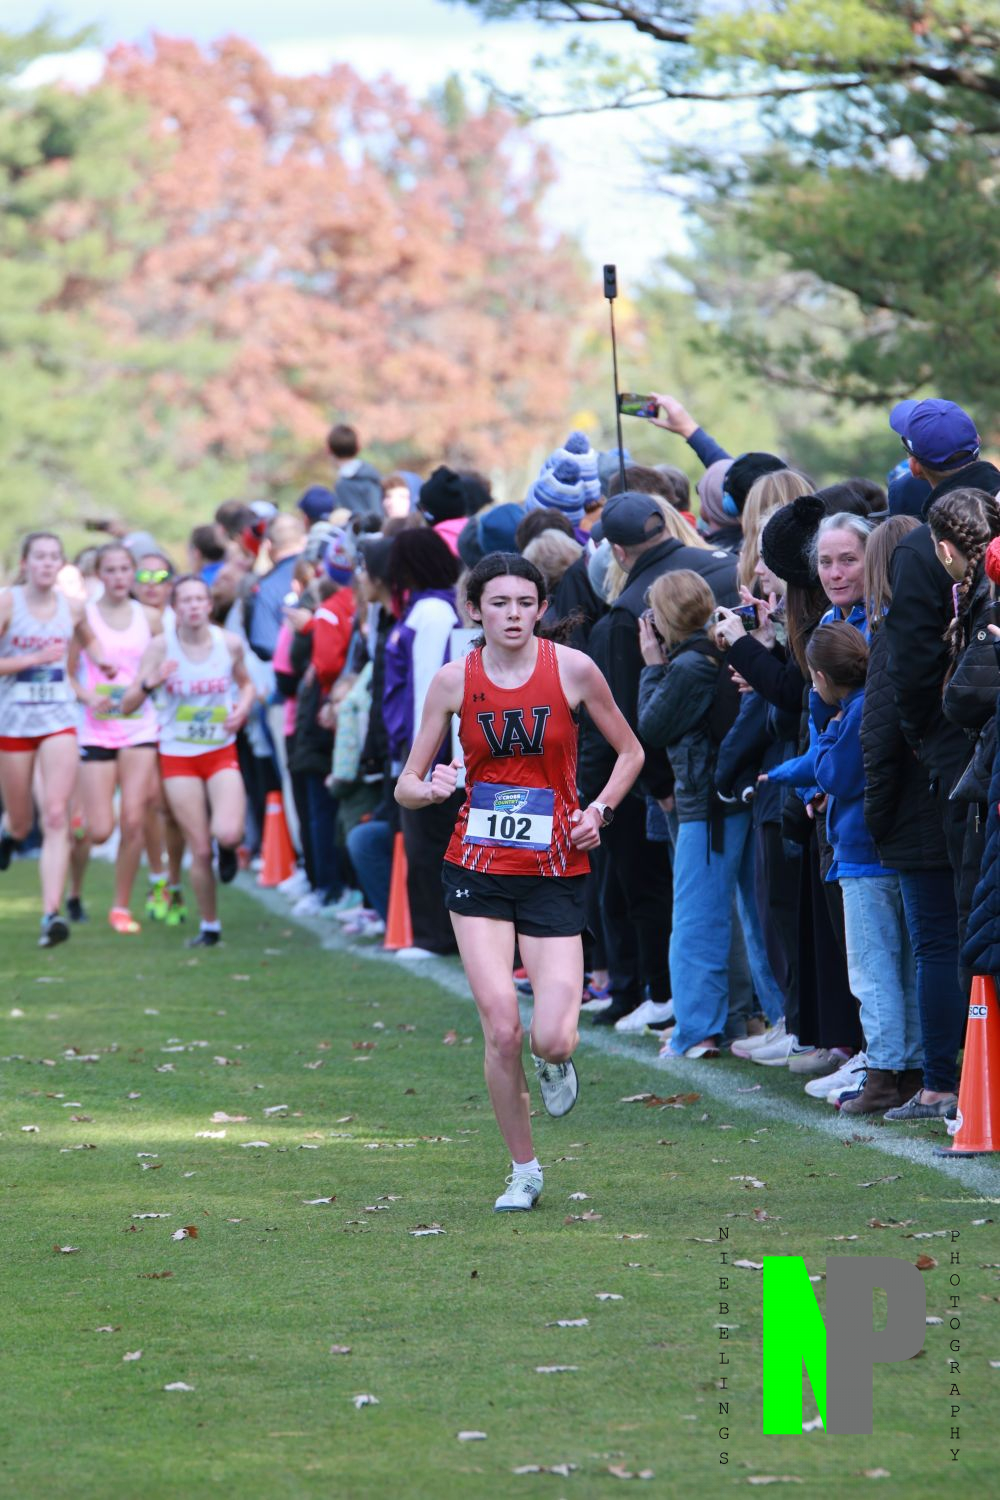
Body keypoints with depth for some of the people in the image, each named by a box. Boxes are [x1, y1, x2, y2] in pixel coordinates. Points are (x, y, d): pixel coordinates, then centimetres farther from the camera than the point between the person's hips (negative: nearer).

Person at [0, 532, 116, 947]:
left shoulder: (72, 607, 3)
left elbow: (88, 640, 26)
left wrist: (102, 661, 6)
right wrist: (36, 659, -21)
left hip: (59, 721, 2)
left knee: (56, 817, -13)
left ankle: (52, 913, -19)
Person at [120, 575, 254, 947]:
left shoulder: (230, 643, -5)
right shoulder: (160, 646, -10)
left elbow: (246, 683, 16)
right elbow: (127, 705, -9)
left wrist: (243, 707, -5)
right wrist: (150, 683, -29)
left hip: (222, 752, 1)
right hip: (178, 756, -1)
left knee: (228, 833, -23)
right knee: (200, 850, -1)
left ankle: (227, 846, 16)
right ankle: (210, 926, 18)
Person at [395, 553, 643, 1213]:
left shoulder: (572, 669, -4)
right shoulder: (454, 680, -2)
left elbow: (630, 752, 10)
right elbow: (407, 787, 4)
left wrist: (599, 811, -6)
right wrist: (431, 788, -19)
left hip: (556, 872, -1)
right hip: (478, 872, 1)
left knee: (552, 1041, -13)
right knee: (502, 1031, -12)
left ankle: (557, 1062, 27)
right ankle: (524, 1171, 8)